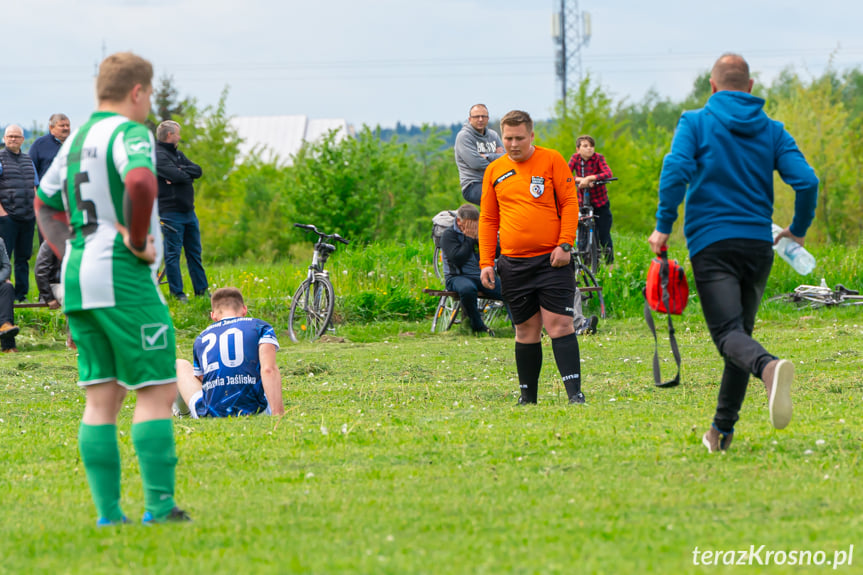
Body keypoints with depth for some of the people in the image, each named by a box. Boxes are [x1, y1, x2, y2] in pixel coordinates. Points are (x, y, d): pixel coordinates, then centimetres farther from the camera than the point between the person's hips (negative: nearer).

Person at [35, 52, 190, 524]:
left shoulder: (77, 138, 17)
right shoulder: (129, 132, -10)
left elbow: (45, 203, 29)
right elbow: (140, 182, -31)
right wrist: (138, 240, -17)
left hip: (78, 276, 8)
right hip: (124, 279, -8)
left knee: (101, 398, 7)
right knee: (157, 391, -4)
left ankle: (108, 512, 4)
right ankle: (159, 506, -9)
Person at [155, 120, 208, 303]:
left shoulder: (178, 154, 18)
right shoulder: (159, 156, -11)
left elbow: (198, 170, 7)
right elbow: (177, 176, -23)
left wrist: (182, 171, -10)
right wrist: (188, 174, -3)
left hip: (188, 211, 9)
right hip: (171, 213, -9)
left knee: (194, 252, 13)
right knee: (173, 253, -3)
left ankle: (201, 289, 19)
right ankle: (177, 293, 0)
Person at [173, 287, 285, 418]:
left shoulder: (201, 338, 14)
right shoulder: (260, 326, 5)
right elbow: (268, 369, -11)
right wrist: (278, 413, -16)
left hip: (212, 413, 2)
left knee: (180, 364, 31)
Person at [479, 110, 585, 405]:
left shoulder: (552, 160, 2)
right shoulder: (495, 171, 11)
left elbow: (569, 204, 1)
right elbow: (487, 219, 15)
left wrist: (564, 245, -10)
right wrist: (486, 262, 7)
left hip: (552, 260, -3)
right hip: (514, 264, 3)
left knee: (560, 325, -10)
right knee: (526, 332, 6)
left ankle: (575, 393, -12)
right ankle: (527, 397, 13)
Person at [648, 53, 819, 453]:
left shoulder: (695, 123, 2)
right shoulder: (772, 130, 10)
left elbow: (675, 170, -14)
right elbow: (806, 181, -1)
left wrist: (663, 226, -6)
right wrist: (797, 230, 15)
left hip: (712, 243, -4)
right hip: (759, 244, 4)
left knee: (729, 333, -15)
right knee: (741, 332, 16)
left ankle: (769, 367, -49)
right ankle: (722, 429, 19)